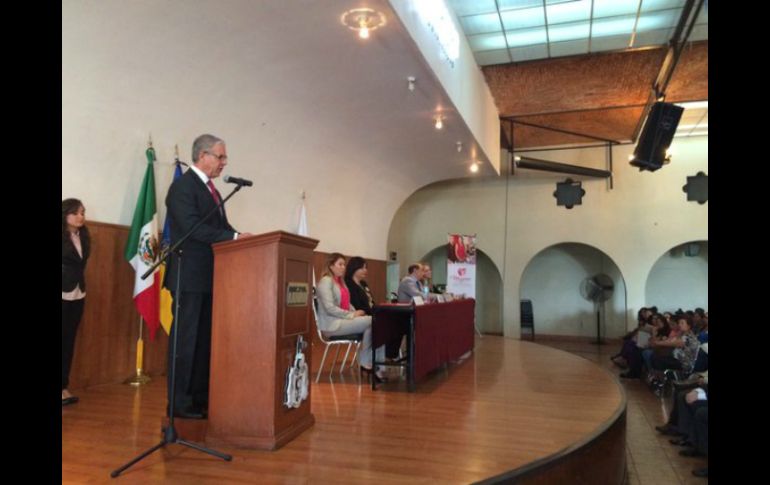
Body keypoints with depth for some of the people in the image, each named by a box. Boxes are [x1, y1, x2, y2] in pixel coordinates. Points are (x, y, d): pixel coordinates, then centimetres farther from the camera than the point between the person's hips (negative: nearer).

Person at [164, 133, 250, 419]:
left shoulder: (211, 189, 18)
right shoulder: (183, 186, -9)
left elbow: (220, 227, 15)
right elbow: (192, 227, -21)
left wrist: (241, 238, -2)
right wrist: (234, 237, -24)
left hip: (210, 277, 9)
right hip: (190, 277, -9)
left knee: (205, 339, 11)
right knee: (186, 339, -2)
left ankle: (201, 398, 20)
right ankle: (179, 402, 8)